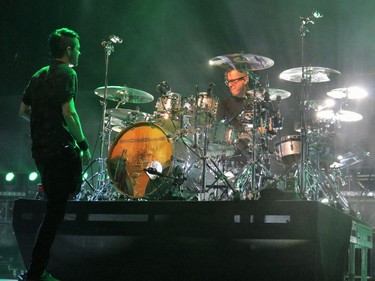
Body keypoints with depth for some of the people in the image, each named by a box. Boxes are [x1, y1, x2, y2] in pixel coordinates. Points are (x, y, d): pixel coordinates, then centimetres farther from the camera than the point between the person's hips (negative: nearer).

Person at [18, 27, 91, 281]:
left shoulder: (39, 75, 16)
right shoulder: (67, 74, -9)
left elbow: (23, 111, 20)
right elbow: (68, 113, -19)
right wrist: (84, 145, -14)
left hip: (40, 148, 9)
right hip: (59, 149, -9)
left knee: (54, 205, 18)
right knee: (56, 210, -6)